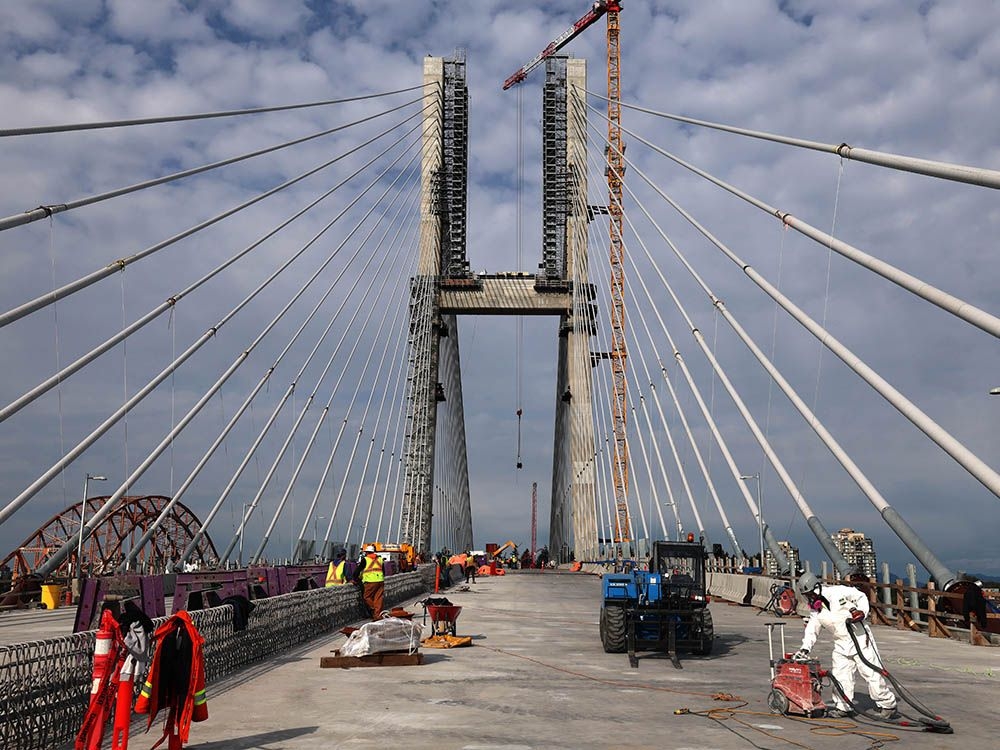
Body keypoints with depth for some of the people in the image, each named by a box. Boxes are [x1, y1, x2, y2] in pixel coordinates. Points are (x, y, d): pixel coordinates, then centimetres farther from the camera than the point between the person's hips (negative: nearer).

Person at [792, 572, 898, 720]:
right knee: (839, 674, 2)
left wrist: (861, 612, -19)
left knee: (872, 673, -4)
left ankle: (888, 706, 7)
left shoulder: (838, 592, -13)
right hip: (841, 644, 6)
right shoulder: (816, 611, 5)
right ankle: (843, 707, 15)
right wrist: (804, 649, -3)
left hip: (860, 638, -6)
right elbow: (811, 631, 8)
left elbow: (861, 597, -2)